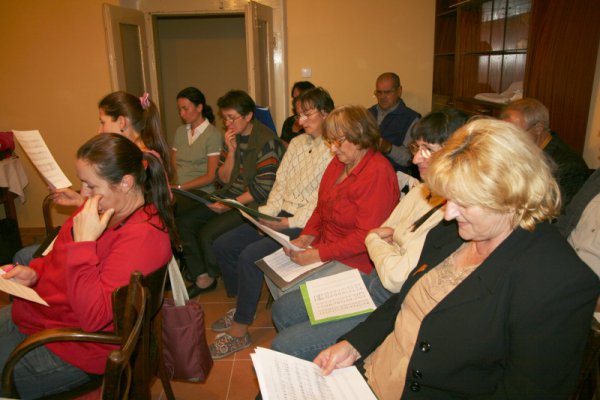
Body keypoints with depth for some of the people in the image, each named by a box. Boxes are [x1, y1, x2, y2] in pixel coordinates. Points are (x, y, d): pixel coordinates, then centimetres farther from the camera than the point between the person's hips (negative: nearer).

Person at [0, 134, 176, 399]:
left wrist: (84, 242, -34)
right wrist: (33, 272, -4)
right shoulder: (104, 206, -3)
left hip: (68, 351, -8)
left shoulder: (144, 235, -29)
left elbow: (92, 317, -33)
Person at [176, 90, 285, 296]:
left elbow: (263, 190, -18)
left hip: (253, 203, -8)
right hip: (229, 195, 8)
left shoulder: (266, 142, -15)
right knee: (184, 219, -3)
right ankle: (202, 277, 7)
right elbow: (223, 180, 8)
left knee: (208, 233, -21)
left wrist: (229, 205, -18)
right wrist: (231, 151, -7)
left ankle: (212, 277, 11)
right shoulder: (232, 137, 9)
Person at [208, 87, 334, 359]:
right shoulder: (297, 143, 17)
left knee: (250, 255, -25)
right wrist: (266, 212, -1)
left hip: (306, 223, -8)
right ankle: (242, 306, 16)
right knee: (223, 244, -1)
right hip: (282, 215, 9)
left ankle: (239, 330, -8)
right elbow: (280, 183, 14)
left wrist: (289, 222, -19)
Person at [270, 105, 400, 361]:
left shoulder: (377, 172, -19)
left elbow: (366, 236, -22)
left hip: (355, 264, -9)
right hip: (324, 252, 9)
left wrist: (318, 254, -21)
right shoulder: (339, 163, 8)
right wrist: (307, 237, -2)